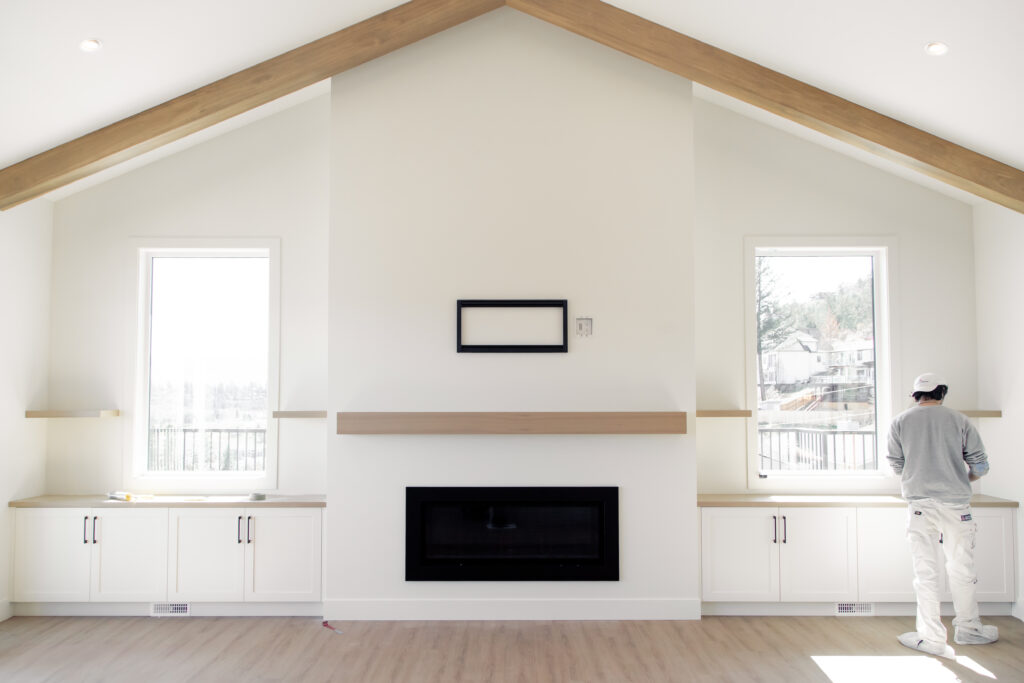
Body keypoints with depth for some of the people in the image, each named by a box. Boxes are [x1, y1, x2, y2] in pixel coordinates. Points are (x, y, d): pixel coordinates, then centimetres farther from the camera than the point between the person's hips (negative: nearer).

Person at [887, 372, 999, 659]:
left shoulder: (901, 421, 1)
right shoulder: (959, 420, 0)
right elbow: (980, 465, 2)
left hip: (919, 503, 0)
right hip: (956, 503, 0)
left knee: (925, 571, 4)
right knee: (961, 567, 14)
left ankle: (931, 637, 8)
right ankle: (967, 628, 28)